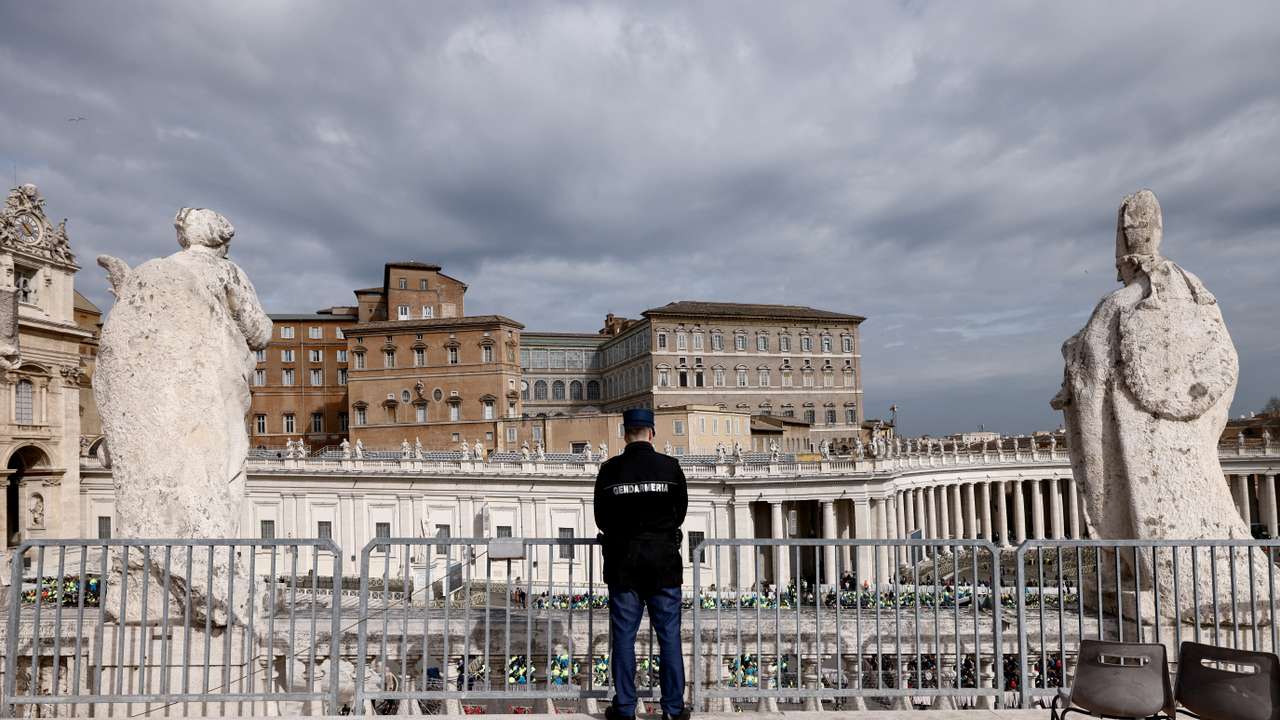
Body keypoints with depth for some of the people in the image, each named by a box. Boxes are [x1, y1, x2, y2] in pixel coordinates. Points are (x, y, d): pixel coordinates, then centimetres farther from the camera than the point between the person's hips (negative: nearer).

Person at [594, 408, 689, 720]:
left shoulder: (609, 470, -3)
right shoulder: (670, 466, -4)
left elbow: (601, 517, 5)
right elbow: (681, 510, 8)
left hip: (622, 560, 0)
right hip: (663, 559, 0)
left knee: (623, 636, 7)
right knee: (669, 635, 6)